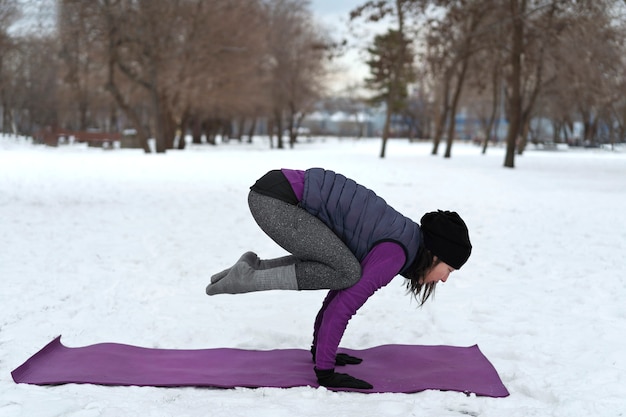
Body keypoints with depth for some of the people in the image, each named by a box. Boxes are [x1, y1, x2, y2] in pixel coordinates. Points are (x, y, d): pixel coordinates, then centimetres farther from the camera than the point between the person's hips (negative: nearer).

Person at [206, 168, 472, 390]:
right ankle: (249, 279, -6)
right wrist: (324, 371, -9)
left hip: (281, 195, 9)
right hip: (274, 198, -9)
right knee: (346, 273, -13)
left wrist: (320, 348, 29)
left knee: (344, 274, 15)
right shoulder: (396, 253, -10)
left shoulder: (388, 244, 17)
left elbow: (343, 289, 26)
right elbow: (342, 306, -15)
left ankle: (254, 267, 10)